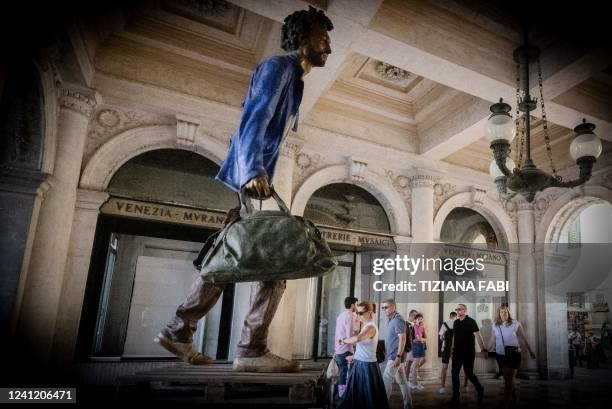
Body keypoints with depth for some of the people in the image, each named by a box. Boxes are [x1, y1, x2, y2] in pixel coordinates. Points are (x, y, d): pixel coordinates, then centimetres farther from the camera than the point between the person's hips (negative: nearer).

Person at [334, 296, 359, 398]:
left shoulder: (341, 315, 12)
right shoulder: (350, 316, -14)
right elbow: (350, 336, -21)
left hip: (339, 351, 9)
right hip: (346, 351, -9)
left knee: (341, 376, 16)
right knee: (345, 378, -3)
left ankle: (340, 396, 23)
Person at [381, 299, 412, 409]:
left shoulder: (398, 320, -15)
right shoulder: (391, 320, 13)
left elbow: (402, 339, -21)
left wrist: (398, 356, -24)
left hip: (395, 356, -9)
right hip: (392, 356, 9)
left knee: (386, 380, -6)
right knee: (402, 381, 13)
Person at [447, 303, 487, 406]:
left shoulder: (471, 322, -10)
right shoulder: (455, 322, 8)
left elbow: (477, 335, -17)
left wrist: (483, 349, -26)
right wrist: (452, 350, 14)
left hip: (468, 353, -6)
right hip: (457, 352, 6)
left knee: (469, 373, 4)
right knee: (454, 373, 2)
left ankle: (480, 389, 33)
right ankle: (455, 399, 8)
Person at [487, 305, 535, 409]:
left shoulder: (515, 324, -7)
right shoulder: (495, 326, 4)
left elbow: (523, 339, -1)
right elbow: (492, 340, 12)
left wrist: (530, 351, 2)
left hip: (513, 355, -4)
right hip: (500, 355, 4)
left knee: (508, 380, -5)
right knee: (509, 379, 13)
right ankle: (514, 399, 29)